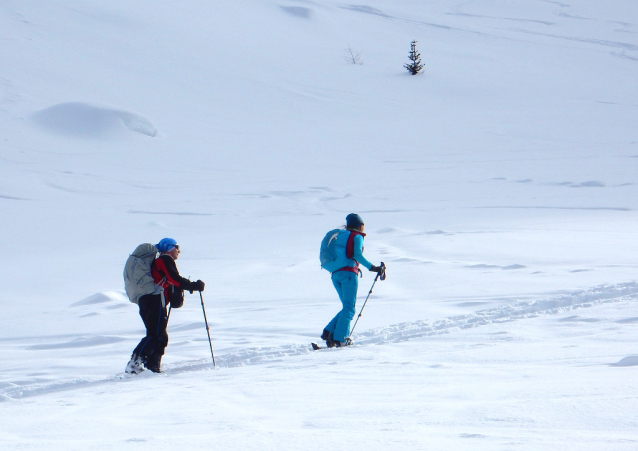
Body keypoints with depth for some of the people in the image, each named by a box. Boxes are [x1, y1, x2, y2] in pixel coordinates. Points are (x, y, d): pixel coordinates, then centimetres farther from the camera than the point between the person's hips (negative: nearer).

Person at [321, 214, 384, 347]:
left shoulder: (340, 235, 21)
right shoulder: (357, 236, 1)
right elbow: (357, 255, -14)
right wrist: (372, 267, -16)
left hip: (335, 274, 7)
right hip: (349, 273, -7)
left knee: (347, 307, 15)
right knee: (349, 308, -5)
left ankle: (329, 332, 2)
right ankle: (339, 339, -14)